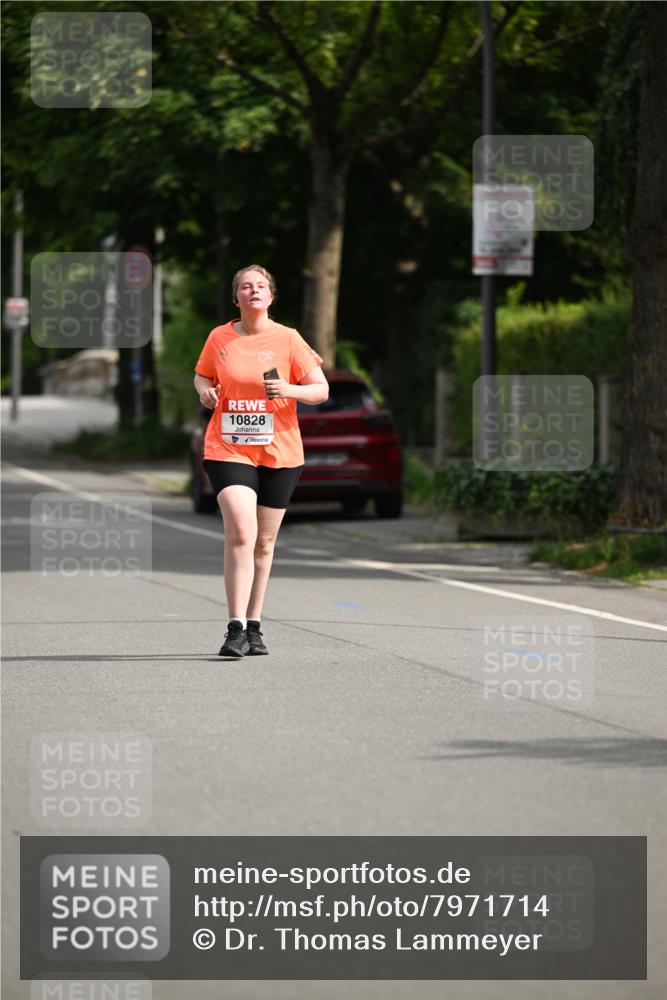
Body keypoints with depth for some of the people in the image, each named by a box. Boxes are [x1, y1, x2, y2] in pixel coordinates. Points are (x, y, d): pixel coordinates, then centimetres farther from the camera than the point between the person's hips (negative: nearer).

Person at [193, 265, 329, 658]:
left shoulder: (287, 339, -1)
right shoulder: (219, 338, 4)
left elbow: (322, 390, 0)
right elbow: (202, 376, 21)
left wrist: (289, 390, -19)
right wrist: (205, 390, -2)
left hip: (279, 452, 1)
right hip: (229, 449, -1)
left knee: (264, 542, 8)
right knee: (241, 534, -18)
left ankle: (254, 627, 22)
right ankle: (236, 629, -20)